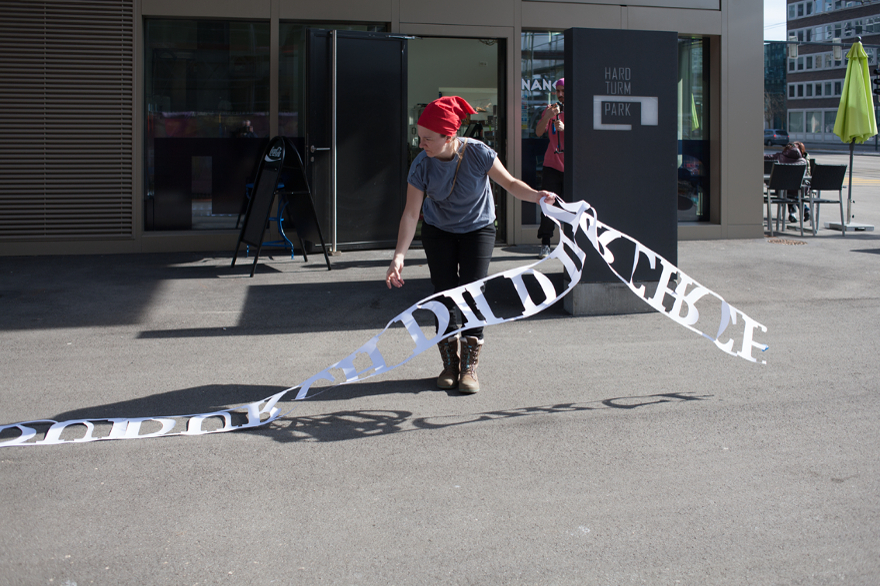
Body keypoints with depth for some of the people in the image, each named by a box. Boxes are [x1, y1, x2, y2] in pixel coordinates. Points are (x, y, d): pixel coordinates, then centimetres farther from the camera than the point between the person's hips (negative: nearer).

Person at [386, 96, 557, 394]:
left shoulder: (478, 154, -26)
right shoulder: (421, 166, -23)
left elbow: (510, 183, -16)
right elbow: (411, 213, -22)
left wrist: (536, 195, -36)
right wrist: (399, 255, -30)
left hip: (478, 228, -1)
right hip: (438, 232, 1)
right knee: (443, 293, -2)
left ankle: (470, 366, 0)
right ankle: (449, 363, 13)